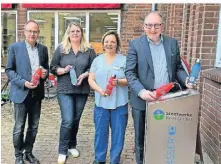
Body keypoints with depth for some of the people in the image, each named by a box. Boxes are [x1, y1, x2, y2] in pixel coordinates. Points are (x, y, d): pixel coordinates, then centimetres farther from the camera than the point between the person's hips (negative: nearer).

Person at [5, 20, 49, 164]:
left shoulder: (43, 49, 8)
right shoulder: (15, 47, -3)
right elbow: (9, 70, -4)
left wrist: (45, 73, -8)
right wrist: (23, 82, -17)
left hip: (37, 93, 4)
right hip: (21, 92, -4)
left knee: (34, 126, 13)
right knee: (19, 127, 6)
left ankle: (29, 152, 31)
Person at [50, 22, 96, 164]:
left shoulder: (89, 50, 3)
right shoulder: (61, 49, 1)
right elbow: (53, 67, 3)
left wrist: (84, 75, -15)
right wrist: (63, 70, -16)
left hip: (82, 90, 2)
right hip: (65, 90, -2)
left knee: (76, 120, 13)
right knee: (67, 121, -7)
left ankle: (72, 145, 33)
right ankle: (62, 151, 10)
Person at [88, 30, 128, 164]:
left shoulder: (124, 60, 2)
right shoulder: (97, 60, 8)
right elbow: (91, 79, 5)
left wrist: (118, 81, -22)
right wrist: (99, 90, -13)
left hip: (119, 103, -1)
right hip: (101, 102, 2)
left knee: (118, 133, 6)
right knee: (100, 132, 10)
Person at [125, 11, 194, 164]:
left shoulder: (173, 43, 7)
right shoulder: (135, 44, -3)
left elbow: (178, 68, 13)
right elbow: (130, 72, -8)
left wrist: (186, 80, -8)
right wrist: (141, 91, -23)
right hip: (143, 100, -2)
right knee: (141, 138, 13)